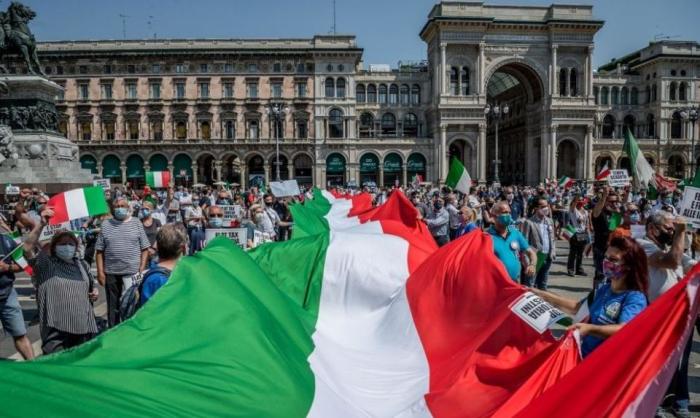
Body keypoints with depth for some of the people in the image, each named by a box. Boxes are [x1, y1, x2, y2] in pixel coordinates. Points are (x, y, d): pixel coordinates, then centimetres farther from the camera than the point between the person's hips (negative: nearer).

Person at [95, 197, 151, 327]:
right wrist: (100, 272, -2)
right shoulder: (106, 225, 5)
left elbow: (145, 249, 2)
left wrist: (142, 269, -5)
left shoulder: (136, 223, 3)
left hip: (133, 273, -1)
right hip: (111, 273, 1)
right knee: (113, 306, 13)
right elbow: (99, 251, 4)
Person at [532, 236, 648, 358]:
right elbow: (576, 307, 22)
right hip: (583, 354, 6)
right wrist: (542, 295, 16)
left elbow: (624, 330, -26)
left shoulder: (635, 298, -11)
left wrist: (590, 329, -41)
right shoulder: (604, 289, 11)